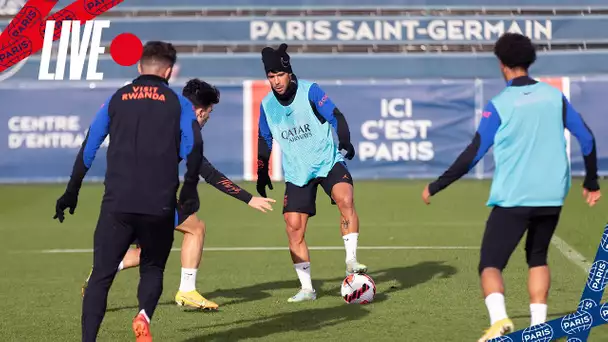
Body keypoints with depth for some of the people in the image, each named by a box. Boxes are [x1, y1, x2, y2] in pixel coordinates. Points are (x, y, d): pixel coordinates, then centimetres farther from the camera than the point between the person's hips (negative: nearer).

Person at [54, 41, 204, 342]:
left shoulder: (116, 99, 12)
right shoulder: (178, 103, 8)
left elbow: (88, 148, 11)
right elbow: (193, 148, -7)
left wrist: (72, 192, 16)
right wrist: (189, 190, 2)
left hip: (117, 204, 1)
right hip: (160, 206, 0)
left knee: (101, 276, 6)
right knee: (152, 268, 18)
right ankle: (144, 315, -11)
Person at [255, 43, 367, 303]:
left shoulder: (310, 91, -10)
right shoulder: (267, 104, 1)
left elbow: (336, 117, -16)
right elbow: (264, 140, 15)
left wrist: (345, 142, -33)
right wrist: (262, 174, 16)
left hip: (328, 161, -3)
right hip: (296, 172, 3)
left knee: (345, 199, -31)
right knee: (293, 227, -6)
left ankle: (351, 262, -28)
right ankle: (306, 288, 2)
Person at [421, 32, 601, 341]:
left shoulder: (499, 105, -7)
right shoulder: (554, 96, 5)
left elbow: (473, 155, -9)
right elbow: (586, 138, 6)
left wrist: (435, 187, -1)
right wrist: (591, 182, 20)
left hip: (512, 199, -4)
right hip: (551, 197, 4)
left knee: (490, 264, 2)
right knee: (537, 258, 23)